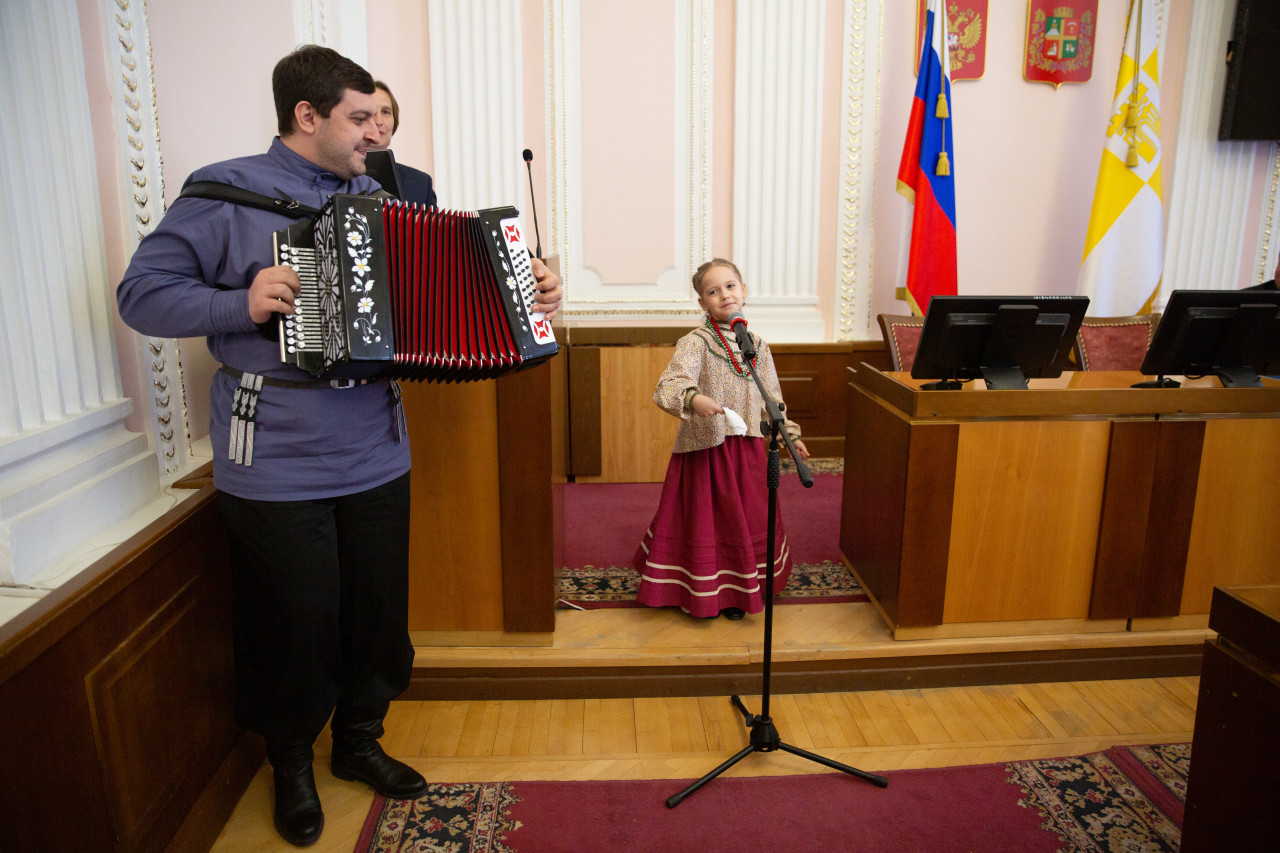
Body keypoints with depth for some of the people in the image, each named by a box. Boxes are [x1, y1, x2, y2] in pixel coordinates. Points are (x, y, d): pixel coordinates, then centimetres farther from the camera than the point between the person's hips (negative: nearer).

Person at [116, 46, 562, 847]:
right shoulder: (225, 194, -5)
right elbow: (142, 293, -4)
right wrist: (241, 305, -19)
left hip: (376, 455, 5)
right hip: (277, 466, -5)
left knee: (379, 608, 14)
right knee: (296, 621, 8)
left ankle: (359, 739, 38)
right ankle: (292, 762, 35)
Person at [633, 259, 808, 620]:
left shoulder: (758, 346, 7)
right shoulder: (695, 342, -11)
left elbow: (771, 400, 17)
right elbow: (667, 387, -25)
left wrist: (789, 434, 14)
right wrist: (693, 399, -43)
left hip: (747, 448, 5)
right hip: (705, 447, -5)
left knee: (750, 519, 12)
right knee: (704, 519, 5)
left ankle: (736, 590, 31)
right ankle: (704, 594, 23)